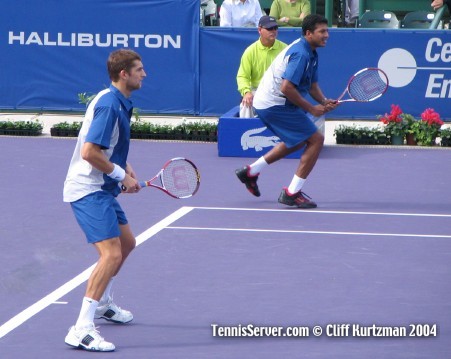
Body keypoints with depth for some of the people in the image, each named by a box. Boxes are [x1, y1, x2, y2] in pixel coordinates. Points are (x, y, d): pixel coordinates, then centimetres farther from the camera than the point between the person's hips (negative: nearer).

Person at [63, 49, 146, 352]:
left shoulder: (118, 102, 12)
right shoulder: (109, 105, -21)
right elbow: (89, 152, -26)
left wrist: (124, 167, 9)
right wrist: (122, 175, -16)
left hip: (102, 188, 11)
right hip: (88, 190, -11)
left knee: (127, 242, 26)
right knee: (112, 254, -21)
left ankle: (103, 304, 46)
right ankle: (82, 330, -24)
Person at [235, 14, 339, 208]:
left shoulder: (310, 53, 11)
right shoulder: (300, 54, -22)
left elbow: (312, 85, 17)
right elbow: (287, 88, -30)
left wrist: (324, 102, -3)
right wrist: (311, 108, -21)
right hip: (275, 105, -11)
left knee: (298, 141, 28)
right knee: (315, 140, -9)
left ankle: (251, 171, 34)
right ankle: (292, 193, -4)